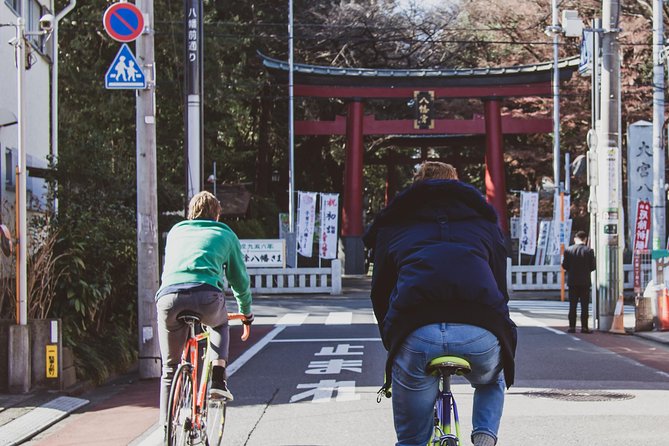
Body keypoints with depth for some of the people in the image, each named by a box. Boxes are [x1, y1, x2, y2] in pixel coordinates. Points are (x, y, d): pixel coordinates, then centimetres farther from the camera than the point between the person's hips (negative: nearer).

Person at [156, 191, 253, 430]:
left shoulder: (175, 232, 32)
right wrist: (246, 311, 48)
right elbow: (239, 279, 33)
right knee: (220, 324, 35)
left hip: (168, 296, 2)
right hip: (207, 296, -1)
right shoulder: (225, 234, 26)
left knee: (170, 368, 17)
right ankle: (218, 379, 15)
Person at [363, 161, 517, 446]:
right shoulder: (484, 222, 31)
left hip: (416, 334, -1)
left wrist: (393, 346, 42)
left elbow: (380, 294, 30)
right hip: (481, 333, 1)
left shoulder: (393, 226, 29)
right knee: (492, 381, 38)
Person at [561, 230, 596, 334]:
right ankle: (584, 327, 0)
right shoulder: (589, 250, -6)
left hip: (572, 281, 1)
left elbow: (564, 265, -3)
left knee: (572, 305, 6)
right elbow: (592, 267, -5)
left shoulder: (568, 250, -3)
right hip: (585, 282, -1)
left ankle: (572, 326, 4)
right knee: (584, 305, 3)